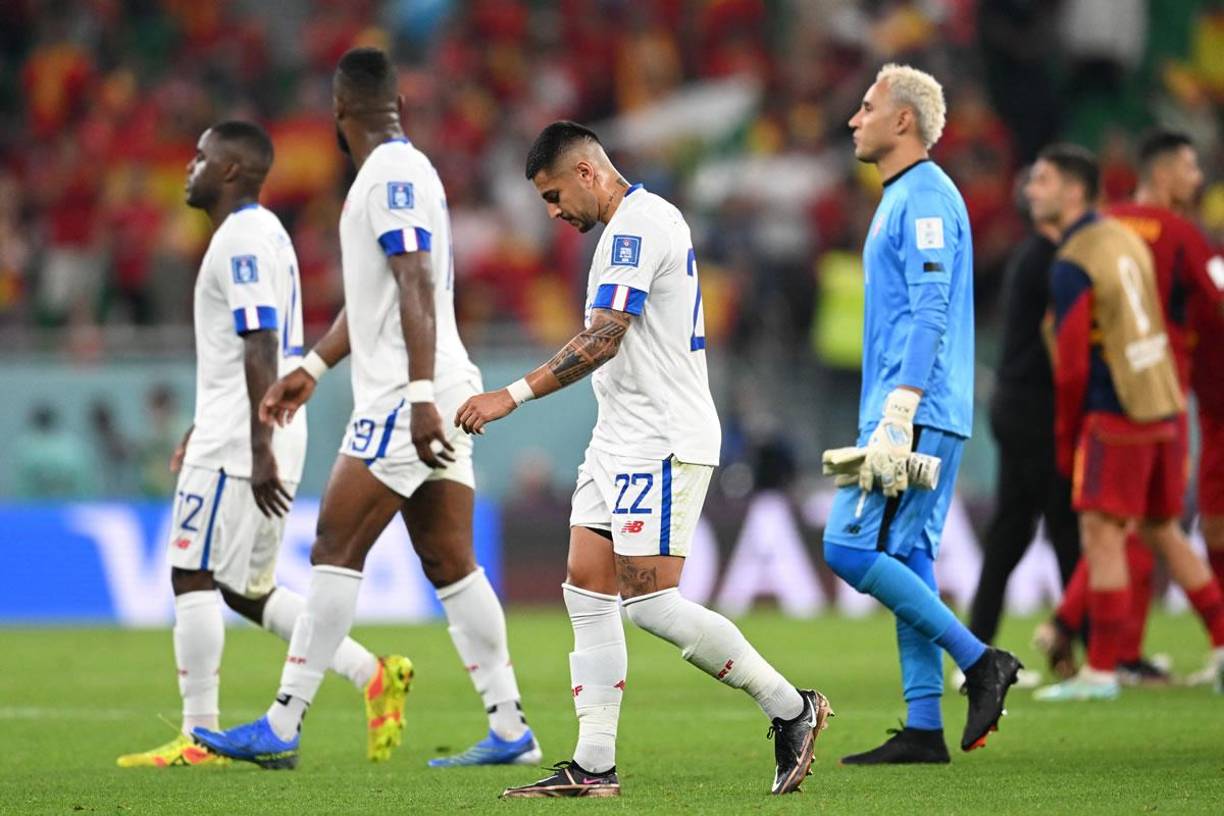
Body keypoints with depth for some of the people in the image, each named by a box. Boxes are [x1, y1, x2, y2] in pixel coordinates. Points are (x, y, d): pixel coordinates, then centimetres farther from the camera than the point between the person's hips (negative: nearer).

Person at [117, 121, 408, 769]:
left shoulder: (243, 238, -13)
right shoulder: (260, 233, 19)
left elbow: (260, 351, -21)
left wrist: (259, 449, -25)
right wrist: (198, 434, 29)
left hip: (237, 446, -10)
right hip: (237, 438, 10)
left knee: (193, 577, -6)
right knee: (248, 589, 13)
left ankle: (199, 737, -4)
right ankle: (373, 675, 7)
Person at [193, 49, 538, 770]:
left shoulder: (392, 175, -12)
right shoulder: (399, 171, 19)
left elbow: (417, 289, -21)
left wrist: (420, 397, -28)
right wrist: (314, 367, 33)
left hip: (405, 399, -10)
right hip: (427, 396, 10)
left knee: (336, 550, -8)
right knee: (451, 563, 7)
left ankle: (282, 728, -9)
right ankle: (510, 730, 5)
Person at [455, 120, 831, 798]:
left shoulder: (638, 223, -15)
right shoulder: (640, 221, 18)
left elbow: (603, 340, -24)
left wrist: (513, 395, -25)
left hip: (660, 444, -11)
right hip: (621, 440, 11)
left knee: (651, 603, -12)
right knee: (587, 590, 4)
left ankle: (790, 709, -1)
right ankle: (593, 766, 3)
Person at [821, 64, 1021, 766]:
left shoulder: (925, 198, -11)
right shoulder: (903, 198, 20)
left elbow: (929, 316, -19)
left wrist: (896, 417, -25)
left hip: (916, 413, -10)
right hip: (912, 420, 10)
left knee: (848, 547, -13)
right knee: (904, 560, 7)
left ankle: (979, 661, -11)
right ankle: (924, 729, 6)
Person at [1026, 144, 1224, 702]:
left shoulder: (1071, 266, -14)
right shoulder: (1126, 239, 12)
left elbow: (1072, 366, -13)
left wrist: (1065, 440, -2)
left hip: (1116, 417, -9)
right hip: (1164, 407, 9)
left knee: (1101, 534, -8)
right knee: (1162, 532, 17)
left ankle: (1101, 671, -11)